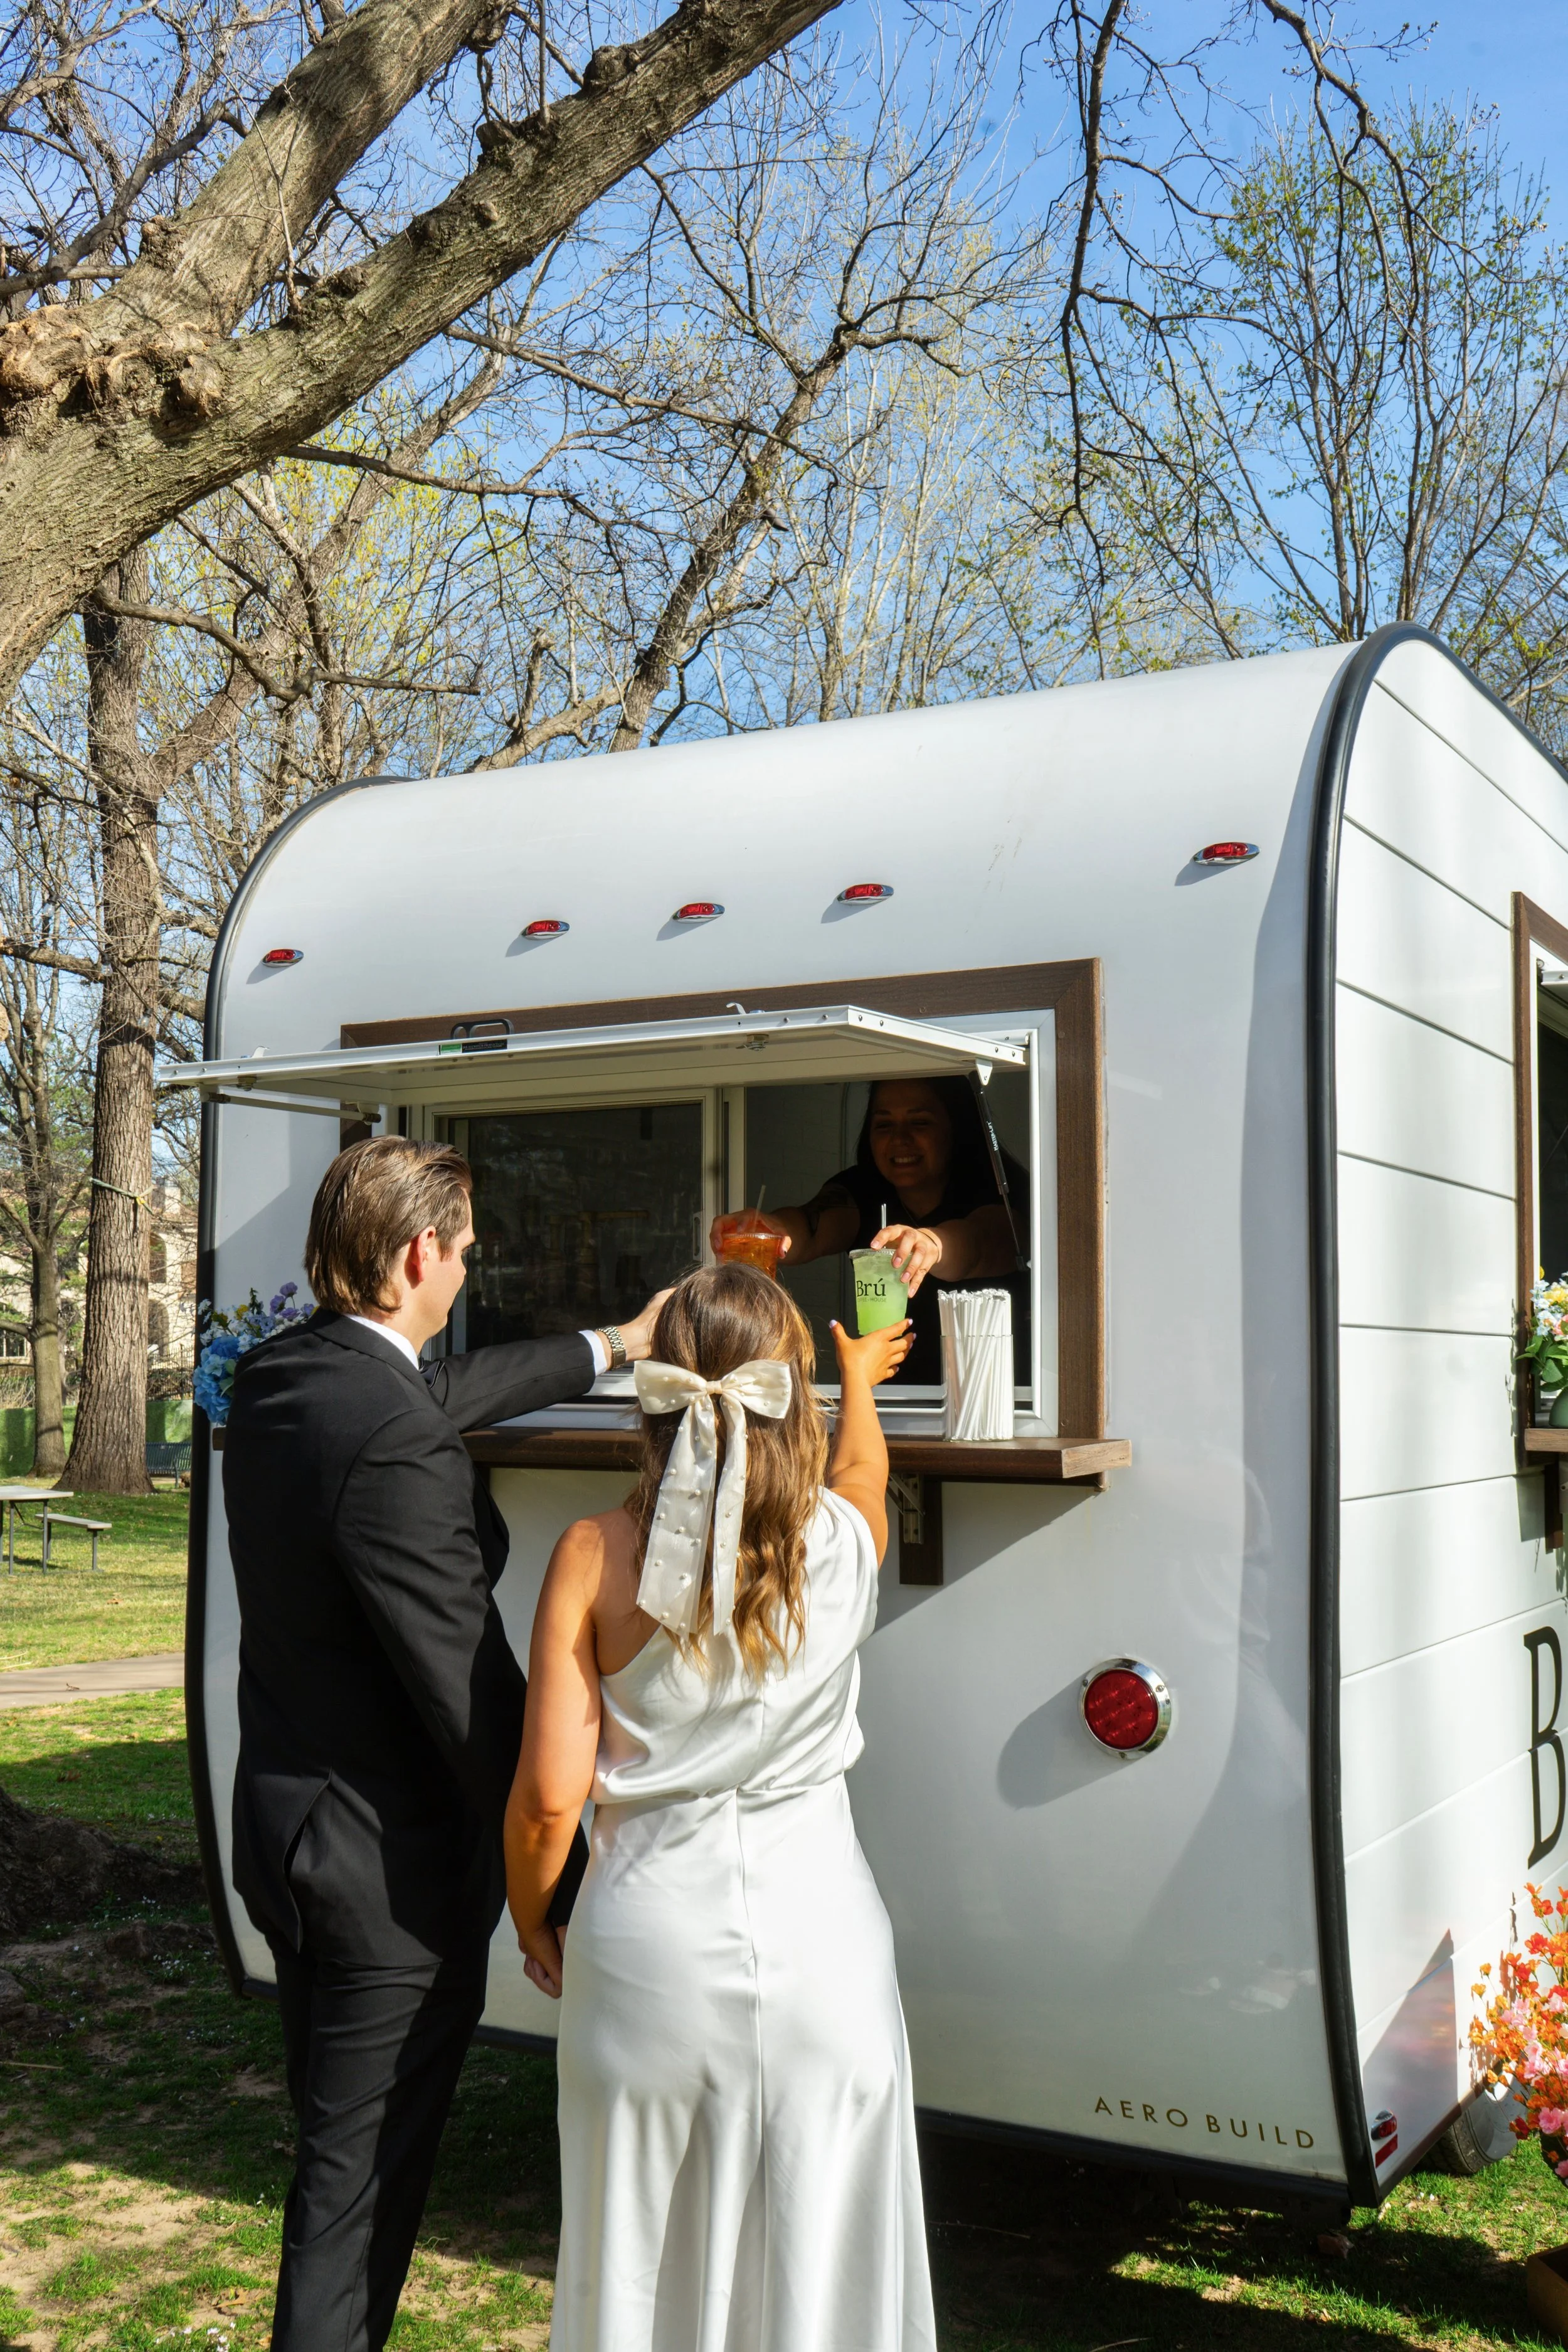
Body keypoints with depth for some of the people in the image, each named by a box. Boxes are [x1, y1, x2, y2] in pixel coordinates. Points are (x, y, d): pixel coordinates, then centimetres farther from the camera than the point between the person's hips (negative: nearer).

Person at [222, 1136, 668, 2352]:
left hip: (285, 1838, 9)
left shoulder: (273, 1379, 1)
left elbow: (441, 1391, 20)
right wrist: (563, 1888, -14)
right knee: (362, 2173, 6)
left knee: (336, 2146, 23)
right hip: (391, 1872, -9)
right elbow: (474, 1694, -25)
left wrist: (610, 1346, 31)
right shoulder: (397, 1446, -28)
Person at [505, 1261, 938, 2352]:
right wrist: (861, 1378, 43)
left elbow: (549, 1794, -10)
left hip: (652, 1941, -1)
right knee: (817, 2259, 15)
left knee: (646, 2264, 16)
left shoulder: (597, 1556, -10)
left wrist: (531, 1913, 10)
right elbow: (861, 1463, 22)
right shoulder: (845, 1536, -5)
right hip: (819, 1931, 1)